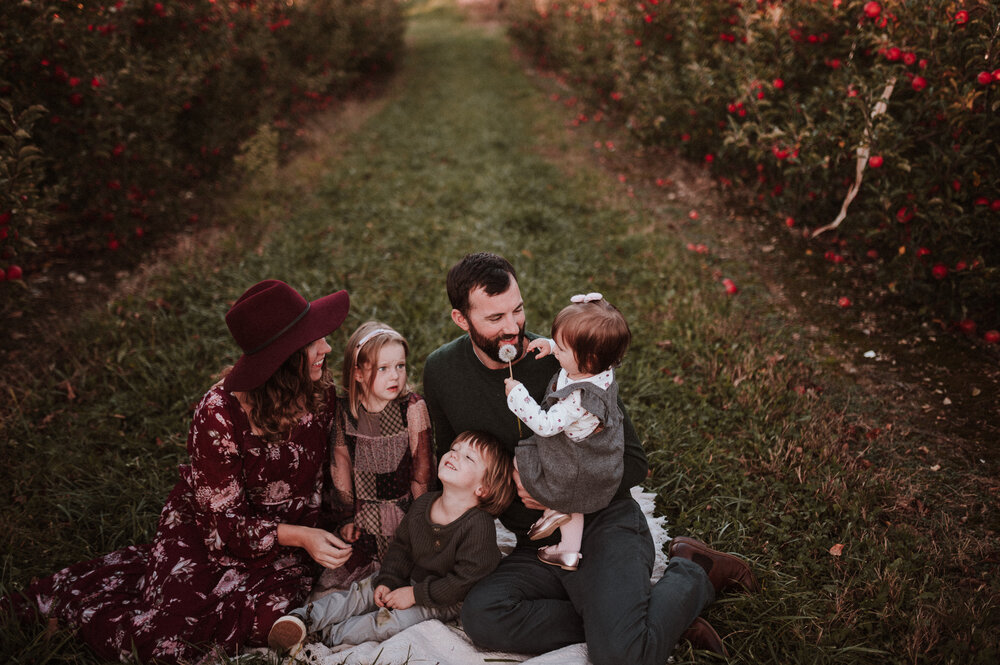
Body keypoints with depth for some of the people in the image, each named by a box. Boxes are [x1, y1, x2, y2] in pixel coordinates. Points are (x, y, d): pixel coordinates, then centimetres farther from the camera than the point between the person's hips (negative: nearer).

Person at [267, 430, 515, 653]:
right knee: (362, 592, -7)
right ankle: (305, 618, -8)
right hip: (410, 578, 7)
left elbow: (464, 582, -26)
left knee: (390, 621, -20)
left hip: (446, 600, -7)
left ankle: (326, 636, -14)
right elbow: (401, 545, 6)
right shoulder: (423, 504, -8)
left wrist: (415, 594, -22)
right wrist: (388, 581, -8)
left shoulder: (479, 526, -30)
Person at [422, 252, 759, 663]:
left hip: (604, 525, -4)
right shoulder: (441, 371, -2)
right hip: (537, 547, 4)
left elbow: (632, 463, -6)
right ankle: (614, 618, -9)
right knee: (481, 617, -27)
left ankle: (691, 574, 4)